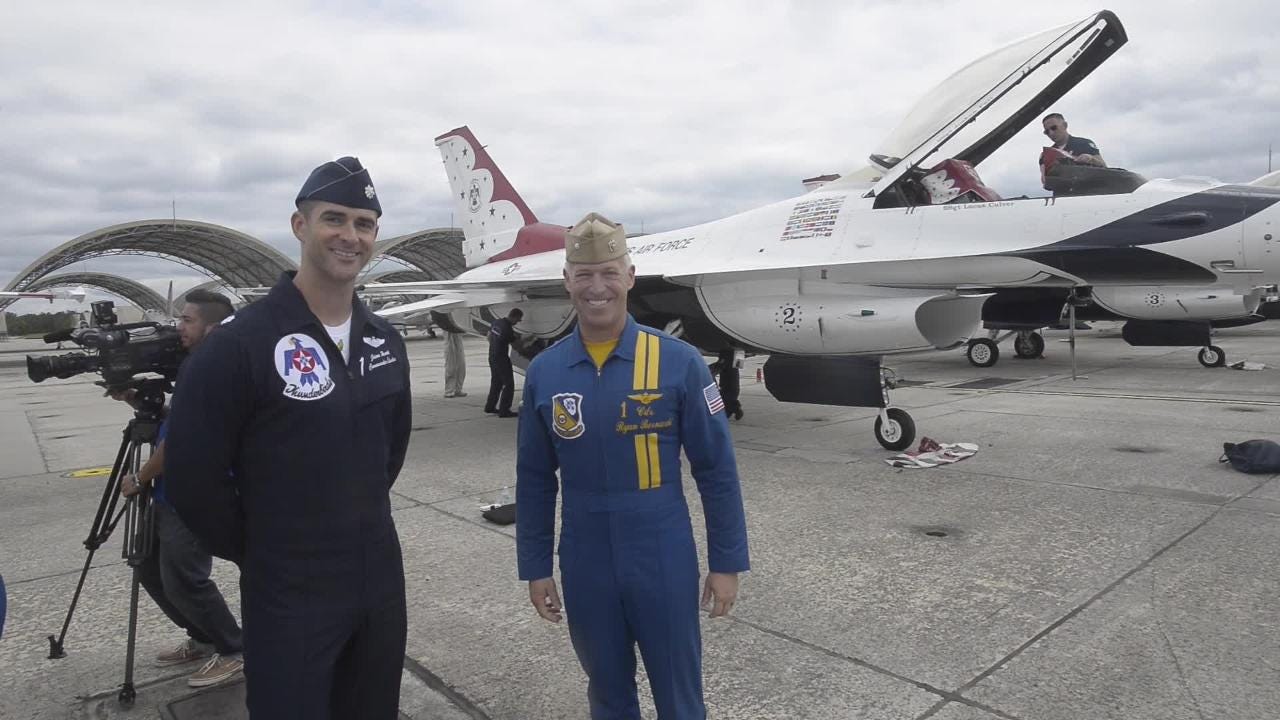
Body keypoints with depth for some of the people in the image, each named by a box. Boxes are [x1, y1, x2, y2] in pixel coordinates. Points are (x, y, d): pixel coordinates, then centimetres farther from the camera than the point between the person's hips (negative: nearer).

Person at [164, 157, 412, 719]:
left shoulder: (385, 342, 3)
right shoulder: (240, 343, -16)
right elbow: (192, 477, -12)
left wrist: (363, 523, 13)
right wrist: (259, 552, -3)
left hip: (381, 582, 6)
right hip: (288, 597, -6)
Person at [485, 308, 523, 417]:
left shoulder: (496, 322, 3)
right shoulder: (508, 329, -22)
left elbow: (489, 336, 16)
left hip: (492, 357, 9)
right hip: (501, 359, -9)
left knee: (496, 382, 21)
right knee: (509, 384, -3)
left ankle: (490, 406, 29)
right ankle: (504, 410, -4)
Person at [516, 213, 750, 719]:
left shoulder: (678, 362, -10)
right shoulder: (544, 372, -3)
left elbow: (716, 470, -6)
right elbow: (534, 481, 5)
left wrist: (726, 561, -4)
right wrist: (534, 567, 6)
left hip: (664, 561, -2)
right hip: (584, 567, 2)